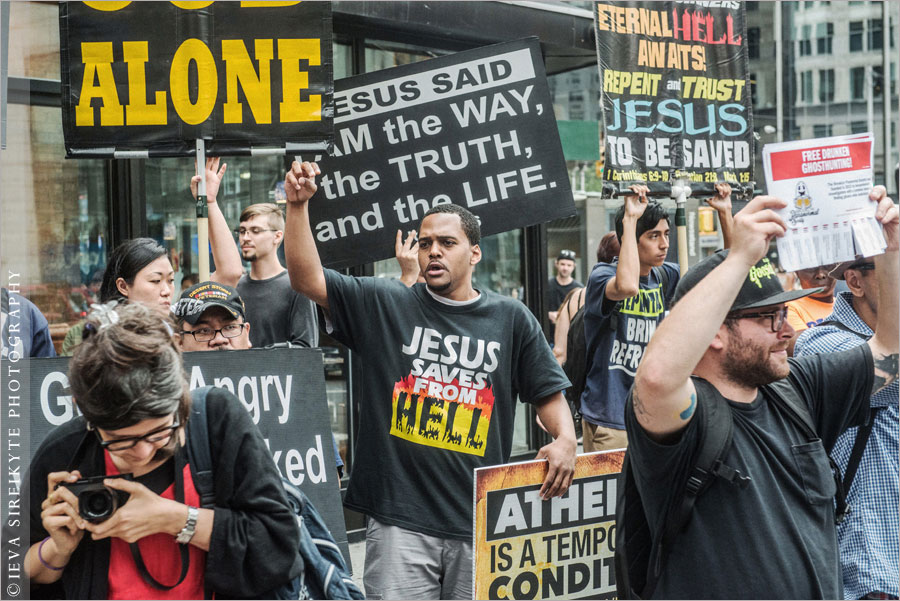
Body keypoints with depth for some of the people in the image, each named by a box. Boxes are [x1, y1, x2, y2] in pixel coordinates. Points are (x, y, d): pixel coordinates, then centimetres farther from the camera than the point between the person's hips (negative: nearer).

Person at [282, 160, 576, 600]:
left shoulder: (512, 319, 9)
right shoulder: (385, 305, 6)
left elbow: (548, 393, 11)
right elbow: (306, 279, -1)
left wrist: (565, 439, -8)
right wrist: (298, 205, -11)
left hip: (480, 522, 1)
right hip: (399, 518, -1)